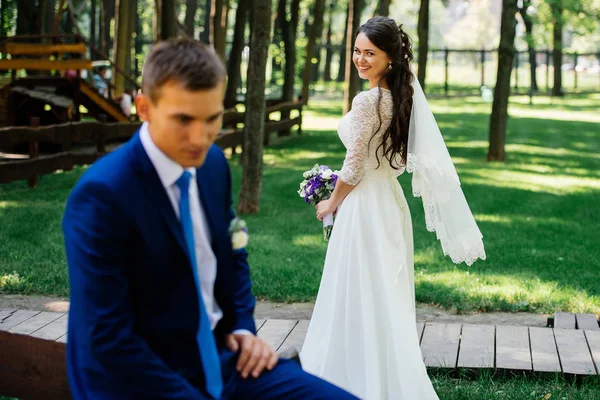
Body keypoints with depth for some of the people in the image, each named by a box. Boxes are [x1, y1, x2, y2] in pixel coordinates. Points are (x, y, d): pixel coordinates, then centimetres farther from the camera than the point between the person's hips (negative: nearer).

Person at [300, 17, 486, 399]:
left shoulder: (367, 101, -20)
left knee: (361, 296, 1)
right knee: (388, 296, 16)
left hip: (364, 204, -9)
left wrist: (331, 204, -2)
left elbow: (354, 167, -18)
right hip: (392, 200, 9)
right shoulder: (404, 96, 6)